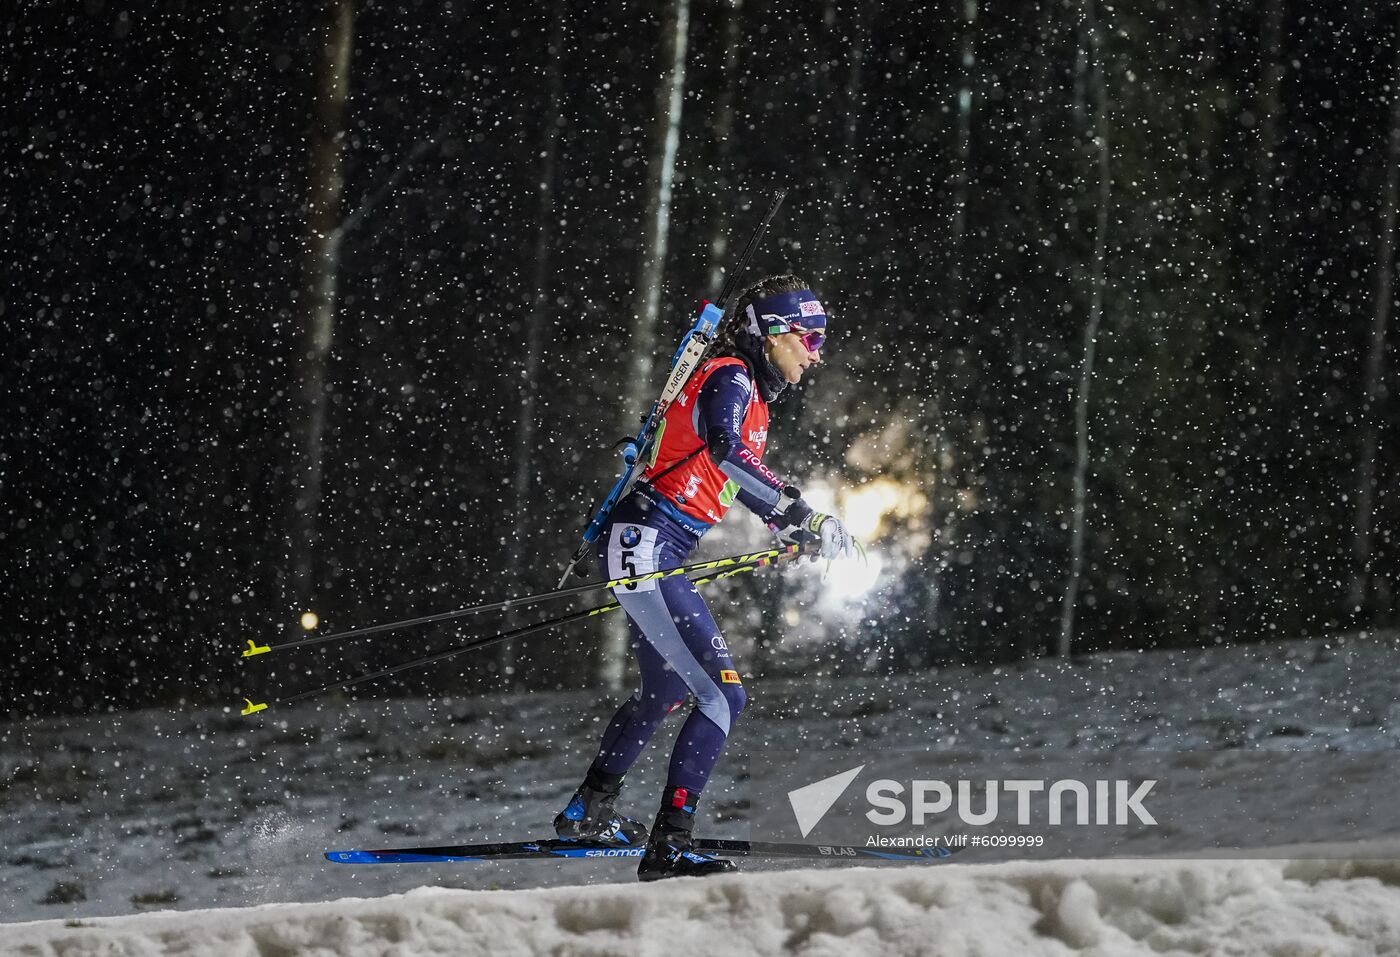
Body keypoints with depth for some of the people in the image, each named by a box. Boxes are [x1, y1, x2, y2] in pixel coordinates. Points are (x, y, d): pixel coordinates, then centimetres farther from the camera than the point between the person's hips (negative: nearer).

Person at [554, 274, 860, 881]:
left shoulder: (750, 394, 17)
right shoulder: (730, 380, -13)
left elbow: (740, 482, 29)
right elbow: (725, 454, -32)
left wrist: (799, 530, 17)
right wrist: (804, 518, -32)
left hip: (650, 555, 11)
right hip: (644, 546, -11)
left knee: (666, 691, 28)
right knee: (722, 694, -15)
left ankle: (589, 811, 43)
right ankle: (667, 847, -17)